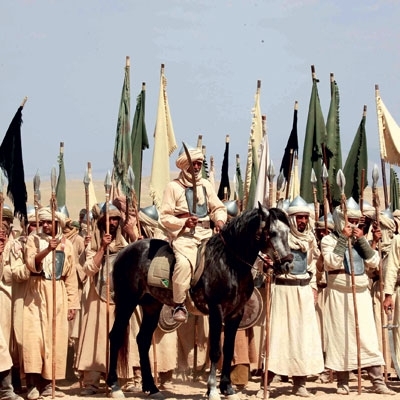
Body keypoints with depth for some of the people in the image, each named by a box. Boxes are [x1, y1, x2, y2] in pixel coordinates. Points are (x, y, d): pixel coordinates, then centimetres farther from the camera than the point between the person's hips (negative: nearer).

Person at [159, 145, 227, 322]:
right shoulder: (173, 186, 0)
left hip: (206, 233, 6)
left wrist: (220, 219, -8)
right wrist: (183, 222, -18)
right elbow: (164, 217, -3)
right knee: (184, 262, -32)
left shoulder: (206, 185, 16)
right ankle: (179, 305, -21)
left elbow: (218, 208, 14)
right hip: (183, 235, -6)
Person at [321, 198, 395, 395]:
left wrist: (362, 240, -4)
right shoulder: (329, 240, 0)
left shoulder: (361, 240, 15)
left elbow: (374, 262, 3)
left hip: (361, 293, 4)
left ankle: (378, 382, -1)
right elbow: (332, 262, -18)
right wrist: (343, 238, -14)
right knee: (341, 335, -2)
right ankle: (342, 383, 6)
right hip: (339, 293, -4)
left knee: (368, 337, -1)